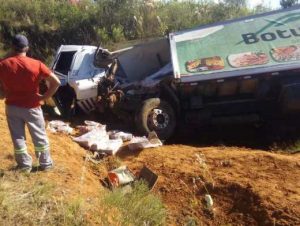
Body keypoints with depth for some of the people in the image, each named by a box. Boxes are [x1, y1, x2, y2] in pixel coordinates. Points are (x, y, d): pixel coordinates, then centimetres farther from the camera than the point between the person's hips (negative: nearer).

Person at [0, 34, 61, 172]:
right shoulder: (36, 64, -11)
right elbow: (56, 82, -14)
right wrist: (44, 97, -6)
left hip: (12, 107, 2)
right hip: (32, 107, -1)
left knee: (18, 137, 14)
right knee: (39, 136, 12)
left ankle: (25, 165, 23)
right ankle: (46, 163, 23)